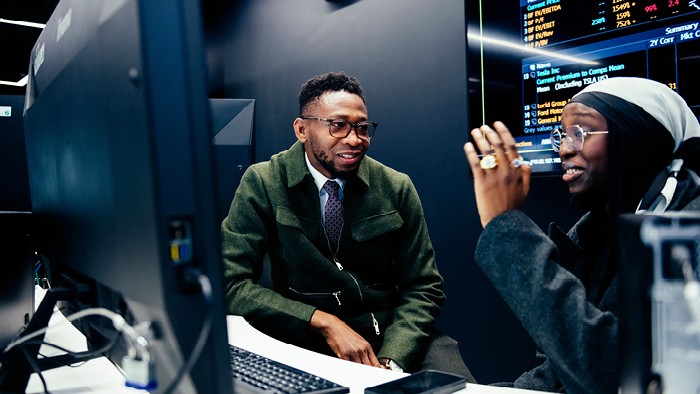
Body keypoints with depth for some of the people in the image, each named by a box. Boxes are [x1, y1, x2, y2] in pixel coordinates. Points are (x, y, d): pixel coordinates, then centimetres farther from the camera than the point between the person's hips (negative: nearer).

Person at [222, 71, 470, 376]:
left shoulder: (396, 187, -1)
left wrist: (389, 362, -17)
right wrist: (324, 322, -20)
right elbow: (231, 282, -11)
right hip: (305, 340, -2)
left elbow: (423, 287, 0)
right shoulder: (262, 183, -6)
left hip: (393, 337, 2)